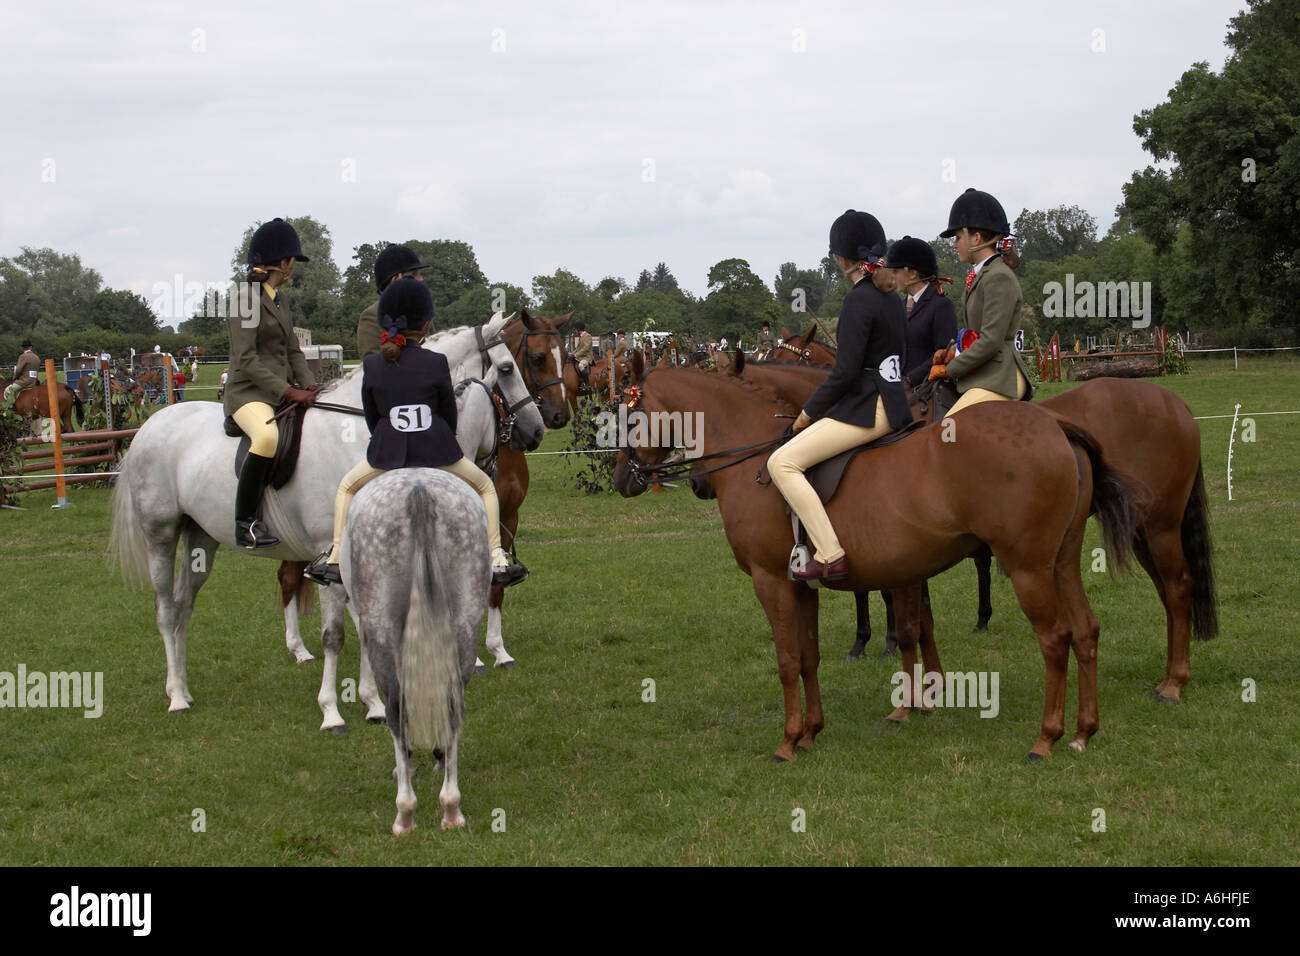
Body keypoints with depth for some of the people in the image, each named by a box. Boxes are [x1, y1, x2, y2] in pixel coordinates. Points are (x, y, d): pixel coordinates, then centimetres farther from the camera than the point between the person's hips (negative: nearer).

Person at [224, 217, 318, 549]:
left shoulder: (278, 301, 19)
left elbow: (293, 352, 18)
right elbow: (246, 359, -16)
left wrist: (309, 386, 0)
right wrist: (289, 391, -22)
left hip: (283, 393, 9)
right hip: (248, 393, -9)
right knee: (267, 435, -37)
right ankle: (245, 523, -28)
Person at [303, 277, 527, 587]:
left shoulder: (372, 366, -1)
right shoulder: (436, 363, -7)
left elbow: (372, 417, 8)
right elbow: (450, 414, 2)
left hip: (387, 453, 2)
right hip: (436, 451, -2)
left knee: (346, 488, 29)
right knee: (485, 487, 21)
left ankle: (335, 559, 20)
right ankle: (496, 560, 11)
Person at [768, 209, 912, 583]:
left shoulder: (859, 300, -15)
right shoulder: (890, 297, 13)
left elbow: (845, 371, -20)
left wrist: (808, 412, -6)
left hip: (868, 408, -10)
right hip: (893, 402, 10)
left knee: (782, 462, -15)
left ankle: (830, 555, -23)